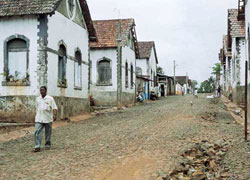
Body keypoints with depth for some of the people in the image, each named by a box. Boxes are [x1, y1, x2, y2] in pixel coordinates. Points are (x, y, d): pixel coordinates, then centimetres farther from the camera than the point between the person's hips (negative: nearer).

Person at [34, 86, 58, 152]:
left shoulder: (50, 98, -2)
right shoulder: (38, 99, 11)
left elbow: (54, 108, -8)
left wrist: (54, 115, -22)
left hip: (48, 119, -3)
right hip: (39, 119, 3)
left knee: (48, 133, 7)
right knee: (37, 132, -9)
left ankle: (47, 145, 22)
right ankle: (37, 147, -10)